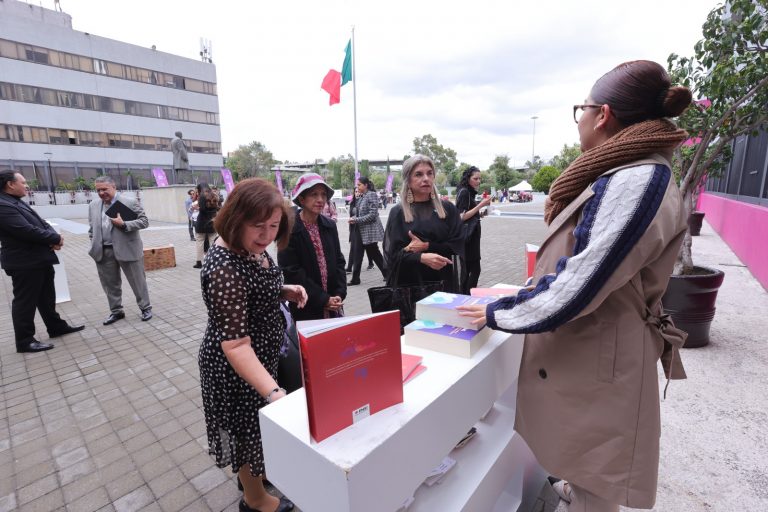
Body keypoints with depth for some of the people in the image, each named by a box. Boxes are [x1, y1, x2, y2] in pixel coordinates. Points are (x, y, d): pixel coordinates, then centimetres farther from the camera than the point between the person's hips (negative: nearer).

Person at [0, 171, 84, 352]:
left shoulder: (19, 202, 13)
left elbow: (42, 223, 12)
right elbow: (27, 231, -26)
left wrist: (54, 237, -8)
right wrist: (55, 239, -13)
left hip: (40, 259, 10)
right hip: (25, 263, -10)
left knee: (47, 297, 19)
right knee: (25, 302, 2)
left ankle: (56, 327, 32)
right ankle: (24, 341, 13)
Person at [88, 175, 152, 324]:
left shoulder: (130, 202, -7)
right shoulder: (93, 206, 10)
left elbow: (144, 221, -9)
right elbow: (92, 229, 17)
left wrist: (123, 224, -20)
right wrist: (95, 246, 9)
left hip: (127, 249, -5)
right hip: (103, 252, 5)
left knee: (137, 281, 5)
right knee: (110, 284, 13)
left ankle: (145, 308, 18)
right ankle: (116, 311, 26)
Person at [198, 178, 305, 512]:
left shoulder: (251, 247, -5)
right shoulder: (225, 268, -33)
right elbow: (235, 345, -36)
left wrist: (285, 292, -6)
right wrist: (275, 393, -44)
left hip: (262, 353, 9)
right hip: (237, 366, -9)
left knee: (258, 423, 29)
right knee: (248, 427, 15)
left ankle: (255, 472, 56)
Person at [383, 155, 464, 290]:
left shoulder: (448, 209, 4)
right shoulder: (397, 212, -1)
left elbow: (457, 245, -1)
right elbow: (393, 253, -8)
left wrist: (426, 246, -14)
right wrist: (422, 258, -24)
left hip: (442, 282, 2)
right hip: (408, 283, -1)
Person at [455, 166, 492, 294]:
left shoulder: (469, 192, 16)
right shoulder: (464, 192, -11)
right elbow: (462, 216, -17)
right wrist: (480, 205, -19)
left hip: (471, 236, 9)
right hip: (467, 236, -9)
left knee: (467, 269, 10)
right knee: (475, 269, -10)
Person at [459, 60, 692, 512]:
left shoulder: (636, 182, -23)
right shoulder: (624, 175, 10)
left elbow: (576, 289, -27)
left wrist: (496, 314, -15)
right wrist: (520, 297, 12)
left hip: (597, 360, -9)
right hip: (587, 346, 9)